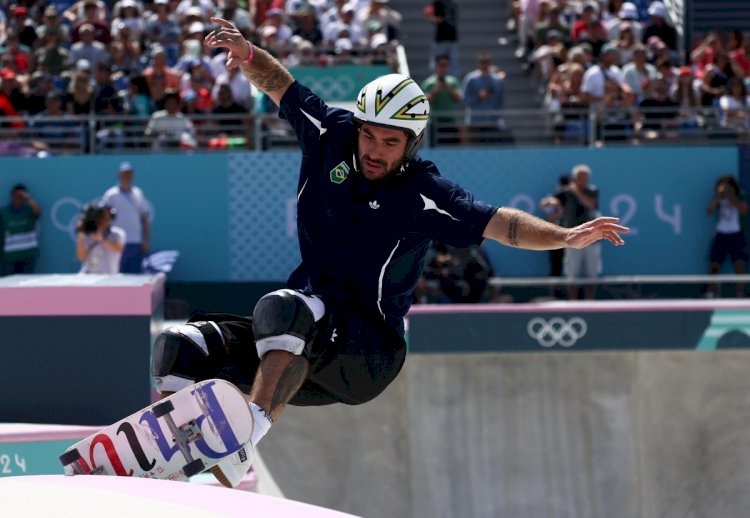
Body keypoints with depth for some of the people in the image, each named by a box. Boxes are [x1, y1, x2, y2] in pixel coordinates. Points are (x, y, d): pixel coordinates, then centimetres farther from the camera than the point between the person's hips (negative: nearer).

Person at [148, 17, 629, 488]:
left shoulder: (425, 195, -8)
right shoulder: (332, 134, 6)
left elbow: (501, 223, -16)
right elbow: (280, 84, 16)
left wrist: (566, 237, -32)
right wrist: (247, 54, -4)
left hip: (368, 356, -6)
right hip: (300, 346, 6)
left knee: (284, 308, -37)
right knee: (183, 348, -12)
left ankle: (246, 439, -56)